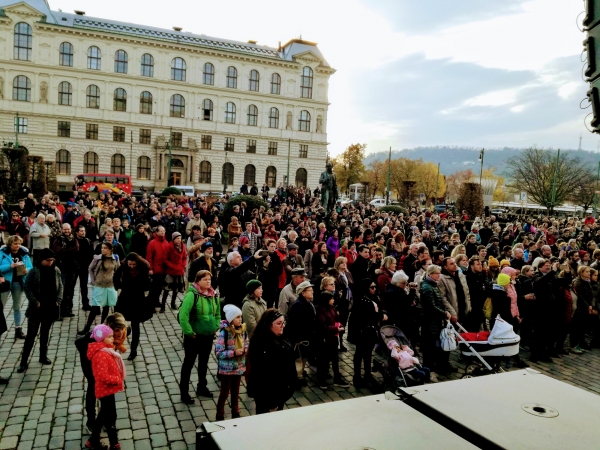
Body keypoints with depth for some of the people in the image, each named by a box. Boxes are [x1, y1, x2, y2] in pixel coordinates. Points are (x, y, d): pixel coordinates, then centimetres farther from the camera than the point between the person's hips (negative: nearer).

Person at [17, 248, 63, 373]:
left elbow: (60, 286, 7)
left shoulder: (56, 270, 0)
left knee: (45, 332, 16)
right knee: (31, 334, 1)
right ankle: (24, 361, 10)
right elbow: (27, 288, -8)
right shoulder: (34, 271, -11)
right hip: (37, 308, -3)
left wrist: (58, 300, -4)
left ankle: (43, 356, 29)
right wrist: (35, 302, -14)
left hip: (50, 307, 3)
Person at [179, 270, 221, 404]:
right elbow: (183, 315, -26)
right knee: (188, 363, 9)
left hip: (208, 336, 6)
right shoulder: (192, 295, -22)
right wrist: (189, 332, -21)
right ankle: (184, 393, 22)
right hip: (194, 337, -6)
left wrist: (216, 327, 7)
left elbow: (217, 313, 15)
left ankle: (202, 387, 39)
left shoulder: (214, 295, -1)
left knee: (204, 363, 21)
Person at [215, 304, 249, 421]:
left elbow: (246, 345, 10)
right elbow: (218, 352, -21)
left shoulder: (242, 329, -4)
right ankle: (220, 415, 28)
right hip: (227, 369, -5)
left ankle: (235, 413, 37)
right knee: (225, 392, 10)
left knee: (236, 391, 20)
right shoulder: (224, 332, -22)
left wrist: (244, 350, -12)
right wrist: (234, 352, -26)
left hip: (239, 367, 5)